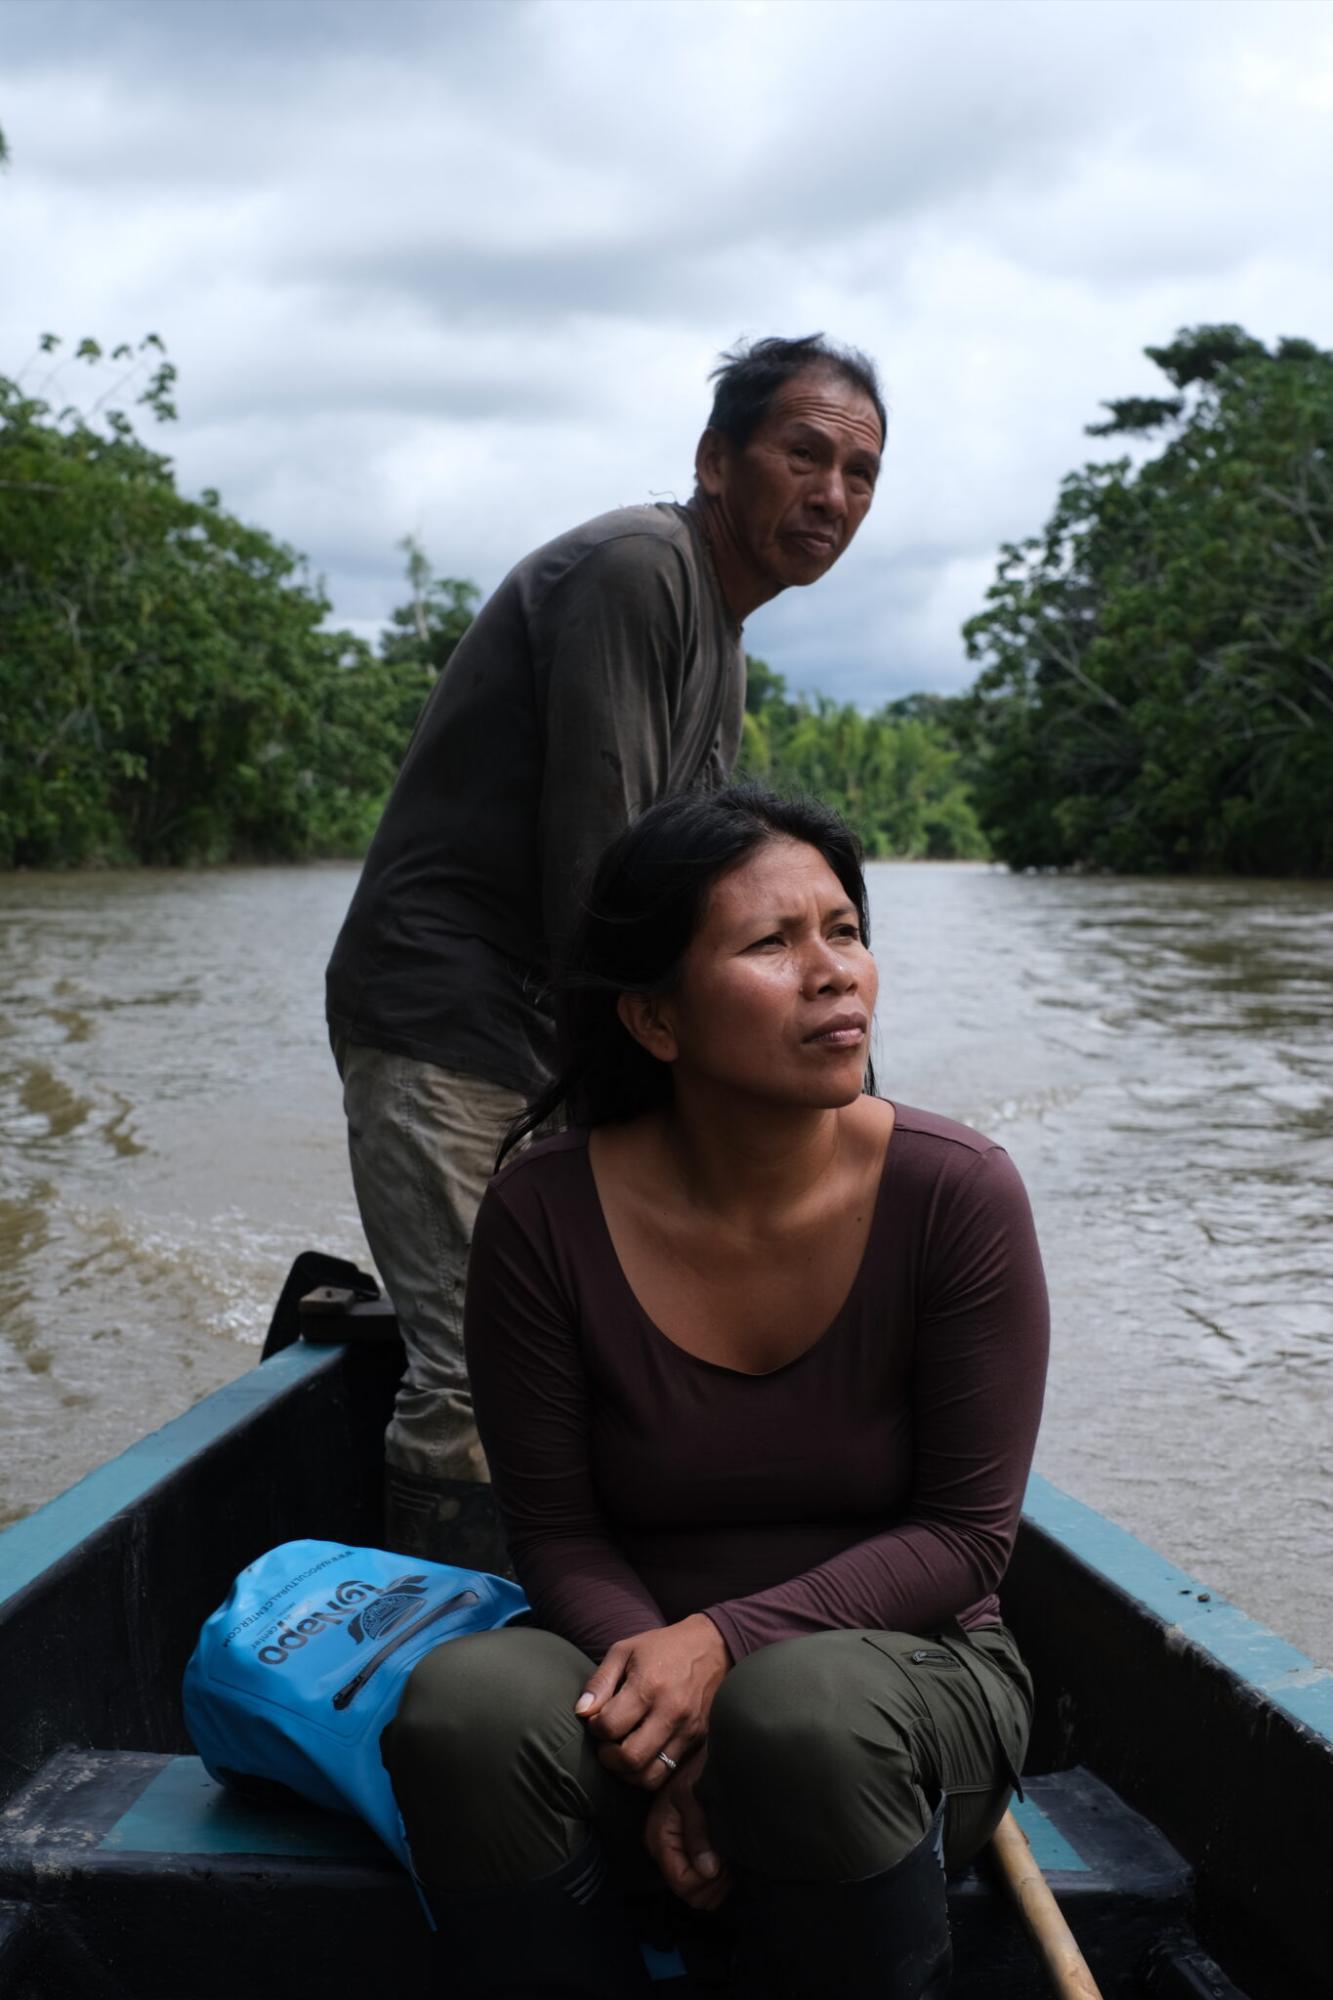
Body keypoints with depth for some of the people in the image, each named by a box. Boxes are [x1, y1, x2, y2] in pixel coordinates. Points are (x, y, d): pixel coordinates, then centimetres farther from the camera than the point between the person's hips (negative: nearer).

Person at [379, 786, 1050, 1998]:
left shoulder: (958, 1195, -12)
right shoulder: (544, 1216, -10)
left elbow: (964, 1534, -9)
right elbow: (558, 1533, -4)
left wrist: (723, 1640, -22)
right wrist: (652, 1673, -24)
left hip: (910, 1662, -1)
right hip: (642, 1648, 1)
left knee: (803, 1708, -35)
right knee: (465, 1705, -30)